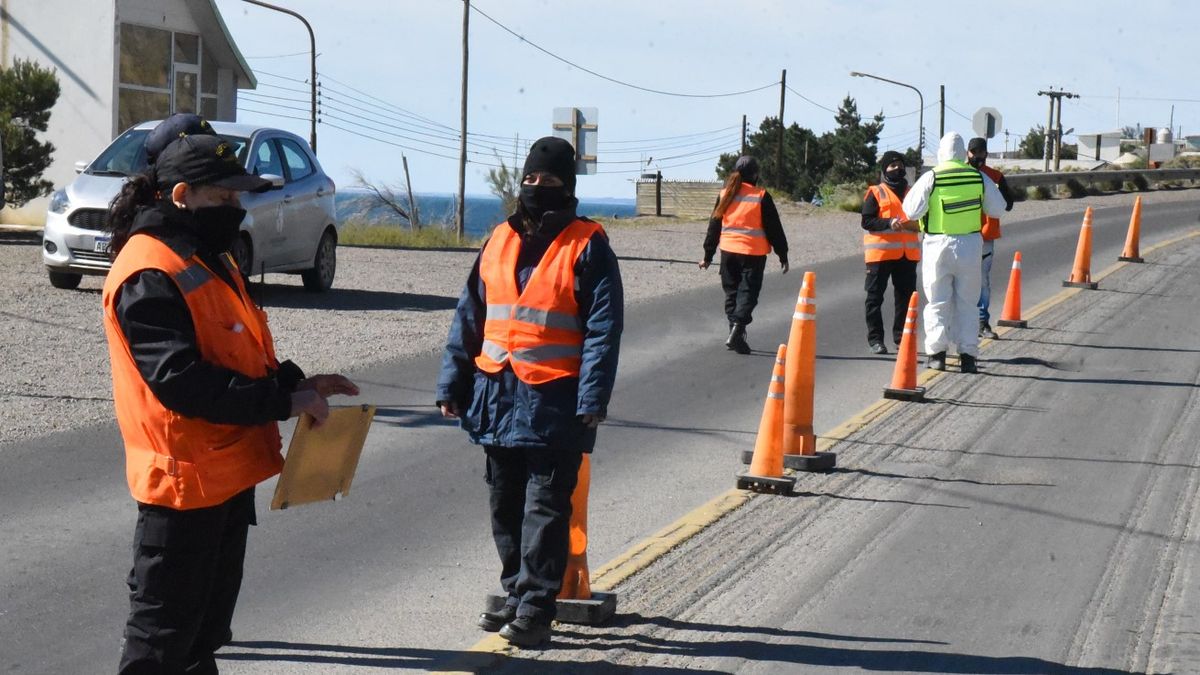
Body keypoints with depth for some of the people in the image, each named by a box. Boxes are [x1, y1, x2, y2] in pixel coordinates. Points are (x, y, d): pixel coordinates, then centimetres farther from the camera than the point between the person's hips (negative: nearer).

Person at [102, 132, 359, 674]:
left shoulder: (207, 258, 13)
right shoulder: (151, 275, -20)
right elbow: (181, 381, -28)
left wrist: (297, 382, 4)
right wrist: (282, 402, -25)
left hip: (228, 470, 10)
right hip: (185, 478, -10)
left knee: (210, 611, 20)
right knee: (163, 630, -2)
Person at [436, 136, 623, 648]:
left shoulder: (587, 246, -5)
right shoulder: (500, 241, 10)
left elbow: (603, 328, -10)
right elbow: (469, 316, 14)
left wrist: (593, 399, -17)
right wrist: (453, 383, 10)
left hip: (554, 402, -6)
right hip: (497, 397, 6)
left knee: (544, 508, -3)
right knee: (505, 506, 14)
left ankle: (535, 609, 1)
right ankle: (517, 596, 26)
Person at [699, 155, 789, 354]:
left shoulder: (725, 195, 5)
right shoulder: (761, 197, -7)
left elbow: (714, 226, 10)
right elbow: (774, 228, -3)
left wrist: (708, 255, 17)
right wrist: (783, 255, 5)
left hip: (728, 251, 4)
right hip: (753, 253, -4)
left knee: (731, 293, 15)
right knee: (748, 293, -1)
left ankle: (735, 332, 14)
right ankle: (736, 333, -16)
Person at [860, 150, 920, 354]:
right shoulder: (875, 193, 2)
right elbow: (867, 221, -6)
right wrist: (889, 223, -21)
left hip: (907, 253, 5)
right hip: (881, 251, -4)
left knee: (906, 297, 6)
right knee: (875, 297, -2)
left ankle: (901, 337, 16)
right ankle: (875, 339, 3)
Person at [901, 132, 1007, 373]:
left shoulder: (931, 178, -9)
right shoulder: (979, 178, 0)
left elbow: (911, 211, -10)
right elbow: (997, 209, 8)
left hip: (938, 245, -2)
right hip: (970, 244, 2)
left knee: (938, 301, 7)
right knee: (967, 303, 10)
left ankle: (937, 353, 1)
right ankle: (967, 356, 7)